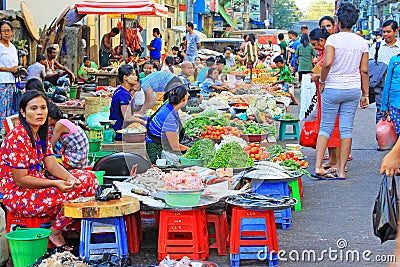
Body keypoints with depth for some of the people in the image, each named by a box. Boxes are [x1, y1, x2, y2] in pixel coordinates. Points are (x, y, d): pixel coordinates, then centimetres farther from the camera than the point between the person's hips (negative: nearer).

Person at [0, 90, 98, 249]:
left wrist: (70, 178, -16)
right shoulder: (18, 138, -20)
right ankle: (56, 234, -3)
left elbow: (52, 165, 4)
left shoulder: (42, 133, 9)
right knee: (77, 191, -21)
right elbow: (20, 180, -21)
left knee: (88, 178, 0)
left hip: (38, 187, 9)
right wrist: (55, 183, -29)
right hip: (19, 197, -9)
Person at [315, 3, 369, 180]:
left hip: (333, 88, -3)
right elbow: (364, 71, 4)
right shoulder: (362, 42, 4)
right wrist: (365, 95, 10)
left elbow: (327, 63, -22)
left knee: (326, 127, 7)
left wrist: (322, 81, -6)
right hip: (353, 90, 3)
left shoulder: (333, 39, -8)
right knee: (346, 129, 6)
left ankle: (318, 166, 1)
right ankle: (341, 170, 8)